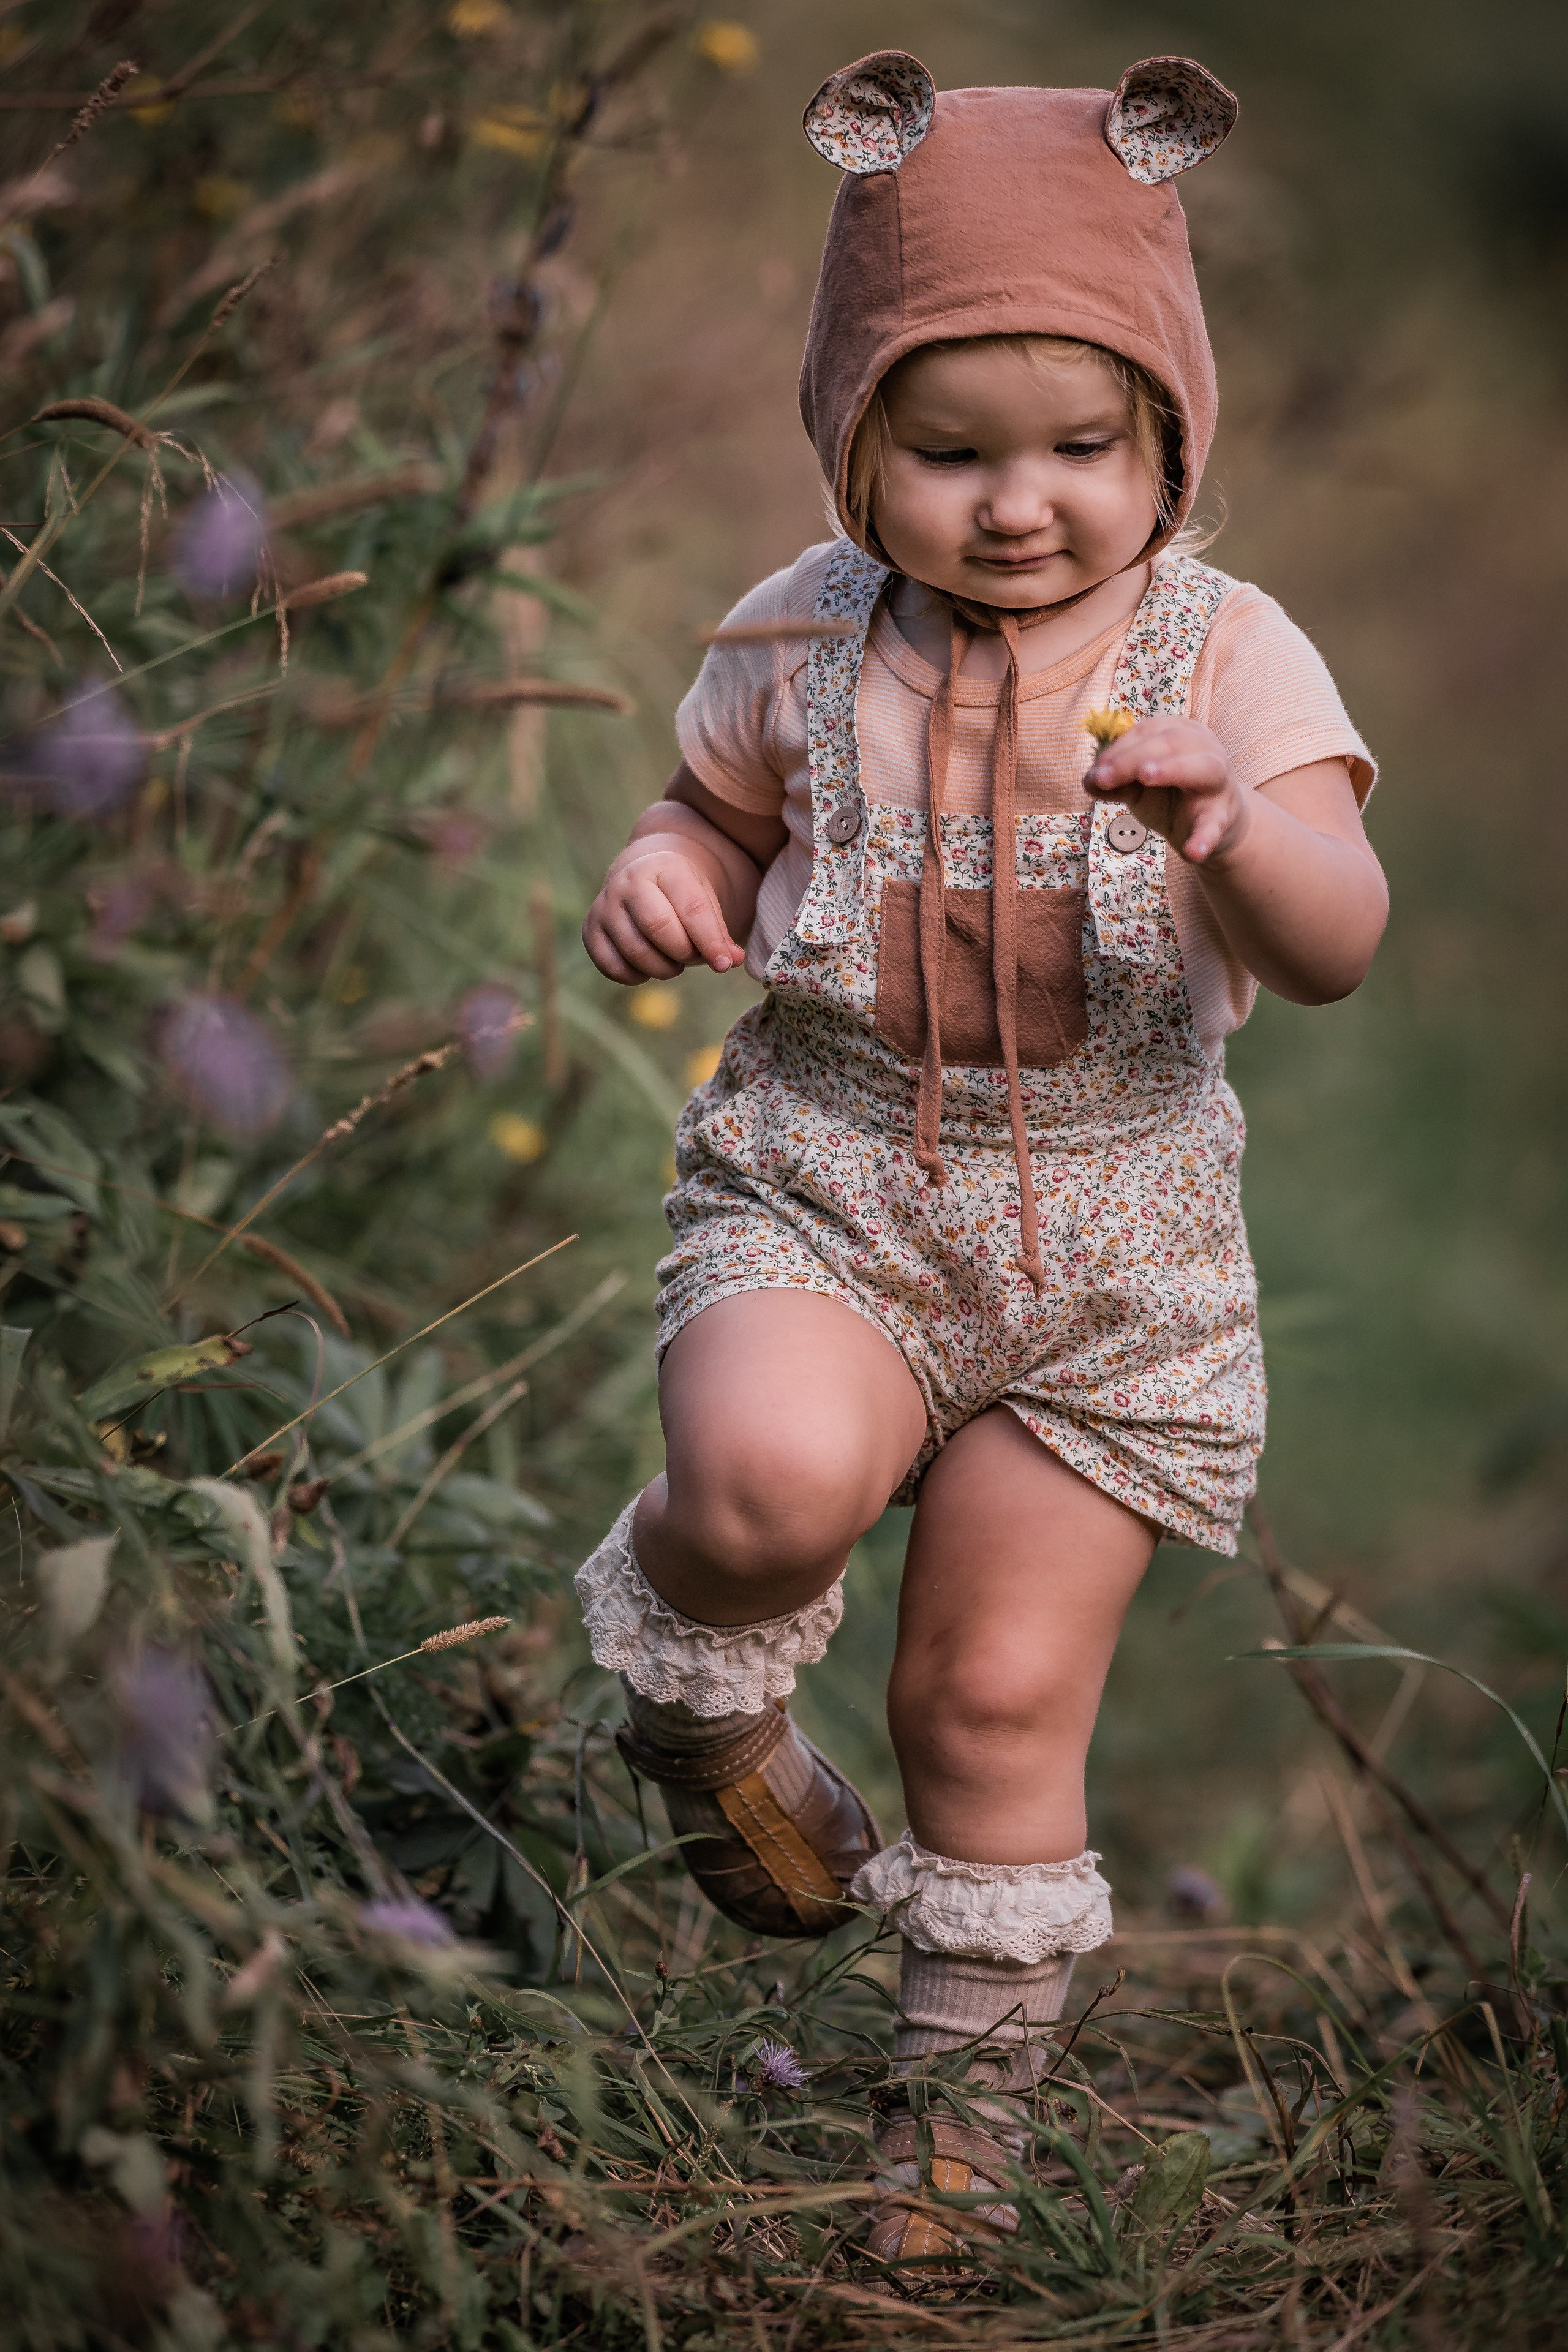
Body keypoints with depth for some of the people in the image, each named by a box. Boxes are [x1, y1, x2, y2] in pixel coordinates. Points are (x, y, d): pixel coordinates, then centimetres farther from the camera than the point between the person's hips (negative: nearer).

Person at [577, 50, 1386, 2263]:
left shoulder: (1223, 652, -9)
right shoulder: (809, 641, -3)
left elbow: (1340, 947, -20)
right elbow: (728, 815, 15)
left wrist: (1255, 843, -43)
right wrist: (666, 874, -10)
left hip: (1111, 1246, 0)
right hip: (822, 1185, 0)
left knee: (1000, 1696, 6)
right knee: (777, 1475, -33)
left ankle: (972, 2101, 29)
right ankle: (695, 1667, 4)